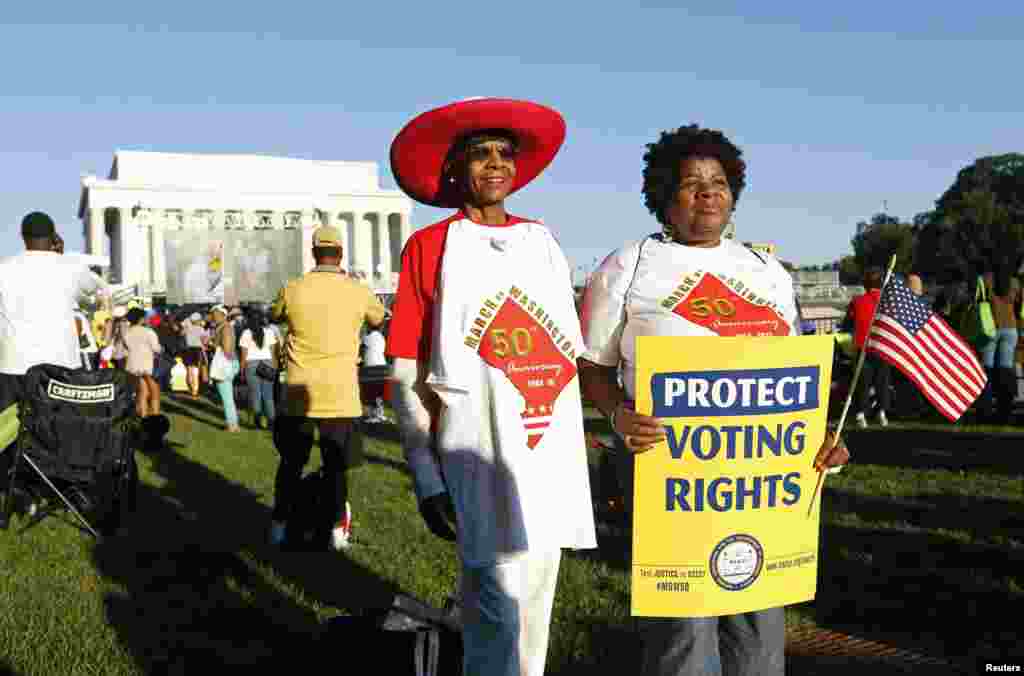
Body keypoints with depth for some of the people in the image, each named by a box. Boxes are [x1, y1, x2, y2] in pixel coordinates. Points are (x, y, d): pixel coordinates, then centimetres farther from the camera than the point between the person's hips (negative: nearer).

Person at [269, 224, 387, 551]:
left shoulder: (292, 289, -4)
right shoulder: (357, 292, -6)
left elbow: (274, 316, 17)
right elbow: (379, 318, 16)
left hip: (298, 393, 1)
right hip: (340, 395, -1)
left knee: (291, 462, 15)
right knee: (335, 465, 9)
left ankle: (279, 525, 20)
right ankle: (336, 528, 11)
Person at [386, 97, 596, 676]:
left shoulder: (543, 241, 12)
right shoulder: (429, 248, -3)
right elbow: (406, 376, -5)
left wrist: (581, 451, 15)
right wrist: (426, 478, -11)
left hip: (552, 449, 5)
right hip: (479, 452, -5)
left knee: (536, 598, 15)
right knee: (497, 603, -6)